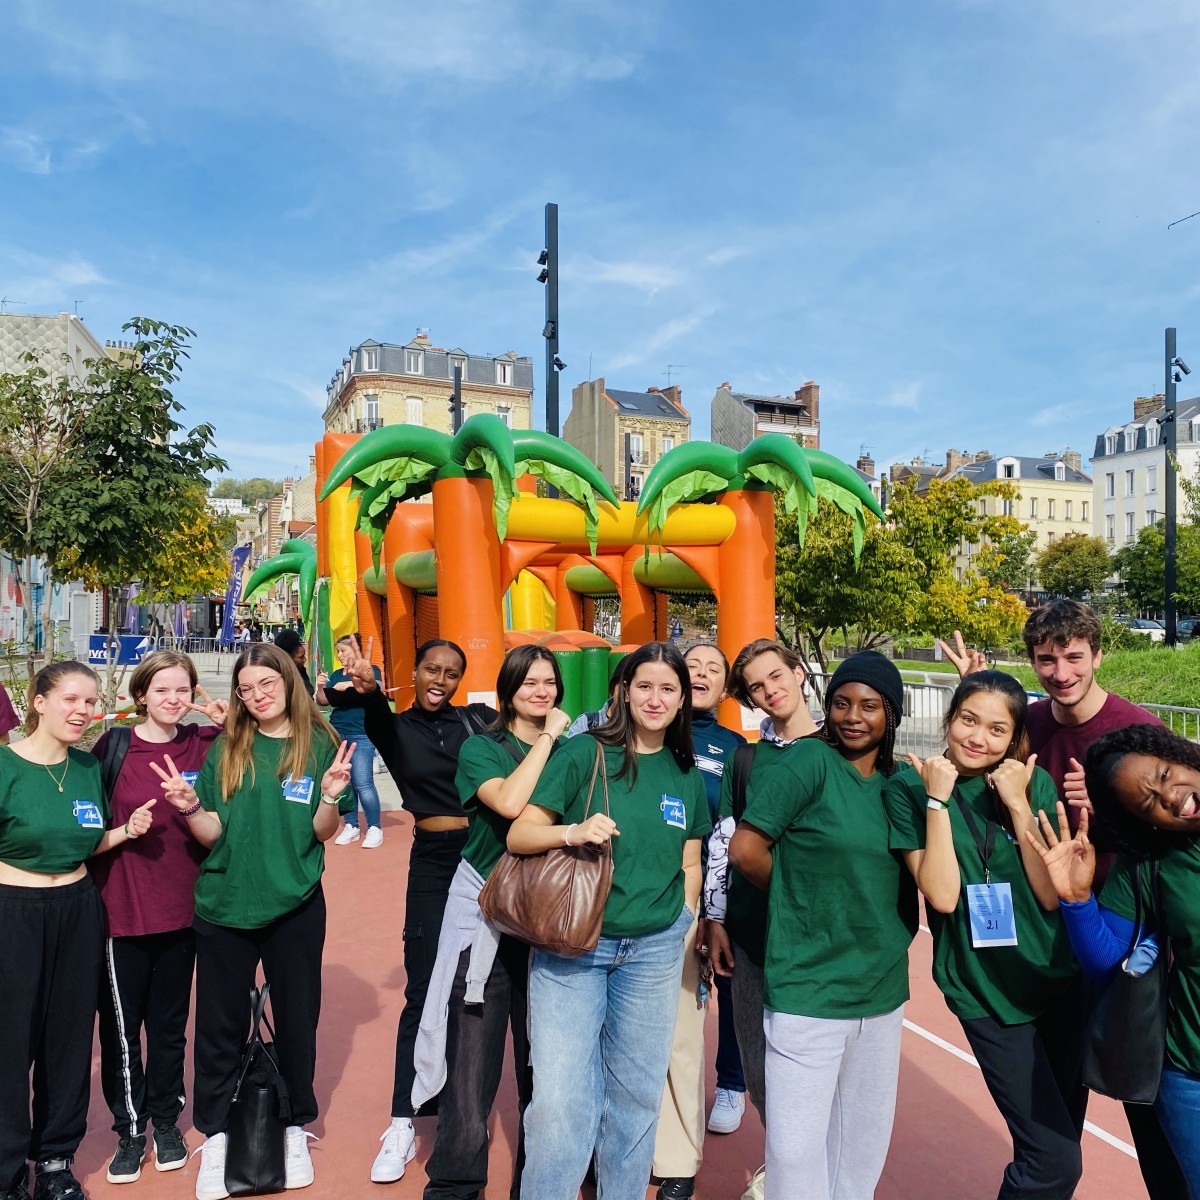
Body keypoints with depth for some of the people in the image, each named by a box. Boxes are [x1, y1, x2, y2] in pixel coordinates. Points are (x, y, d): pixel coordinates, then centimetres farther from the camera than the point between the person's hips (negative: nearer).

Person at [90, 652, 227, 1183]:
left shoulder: (206, 744, -3)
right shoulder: (113, 747, -7)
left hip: (180, 909, 2)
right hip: (120, 908, -1)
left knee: (170, 1024, 16)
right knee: (121, 1027, 12)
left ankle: (165, 1122, 35)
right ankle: (129, 1129, 32)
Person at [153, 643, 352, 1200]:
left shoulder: (319, 744, -5)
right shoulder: (226, 748, 0)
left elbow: (322, 833, -6)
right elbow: (213, 832, 0)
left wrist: (330, 796, -24)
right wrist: (190, 806, -19)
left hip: (294, 906, -1)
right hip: (224, 904, 1)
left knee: (296, 1017, 12)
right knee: (220, 1023, 11)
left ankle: (296, 1126, 33)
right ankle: (214, 1135, 30)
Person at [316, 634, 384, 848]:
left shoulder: (370, 670, 2)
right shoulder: (336, 674, 14)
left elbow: (377, 688, -16)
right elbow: (323, 701, 11)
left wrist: (351, 683, -27)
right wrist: (320, 686, -9)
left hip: (362, 735, -5)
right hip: (337, 734, 5)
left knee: (363, 783, -10)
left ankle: (375, 828, -1)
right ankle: (351, 827, 14)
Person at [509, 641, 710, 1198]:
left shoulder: (687, 777, 5)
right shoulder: (585, 753, -8)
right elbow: (518, 835, -11)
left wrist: (683, 926, 8)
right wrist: (572, 831, -28)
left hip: (654, 950, 4)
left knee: (636, 1093, 14)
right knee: (560, 1097, -4)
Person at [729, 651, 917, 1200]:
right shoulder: (809, 759, -12)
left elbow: (904, 876, 14)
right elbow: (745, 849, -15)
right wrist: (803, 893, -4)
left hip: (883, 991, 6)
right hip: (808, 990, -6)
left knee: (865, 1142, 20)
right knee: (797, 1146, 3)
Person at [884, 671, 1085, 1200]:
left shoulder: (1035, 784, -2)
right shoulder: (908, 788, -10)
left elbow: (1052, 894, -8)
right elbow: (942, 895, -18)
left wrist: (1019, 805, -17)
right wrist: (937, 799, -22)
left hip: (1060, 980, 4)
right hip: (986, 994, -3)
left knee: (1061, 1142, 16)